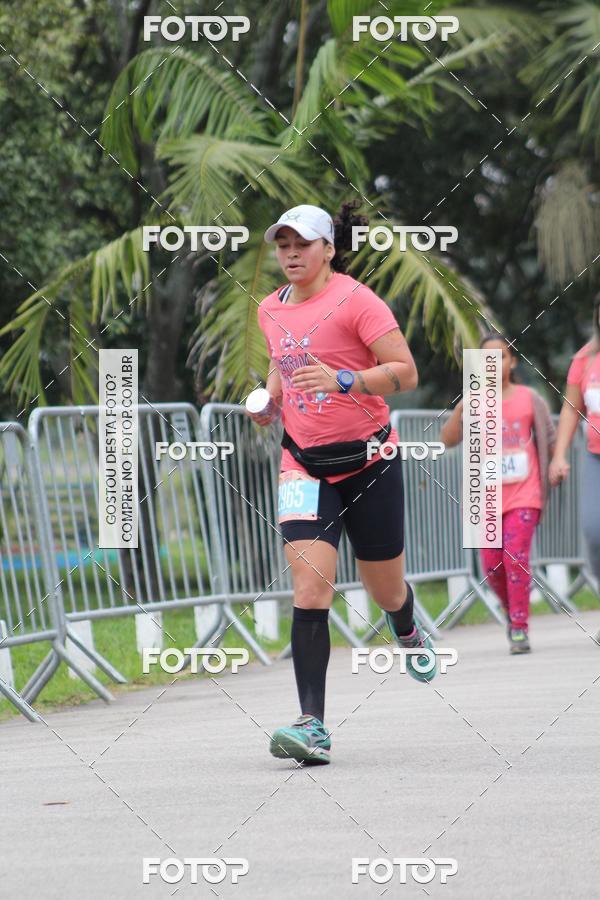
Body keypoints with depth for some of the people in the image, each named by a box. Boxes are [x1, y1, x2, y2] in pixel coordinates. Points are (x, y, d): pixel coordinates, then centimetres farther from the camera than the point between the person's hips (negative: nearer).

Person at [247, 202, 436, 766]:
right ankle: (313, 727, -20)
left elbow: (405, 373, -16)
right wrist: (271, 401, 9)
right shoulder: (271, 310, 7)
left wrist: (343, 380, -30)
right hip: (305, 465, 3)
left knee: (385, 589, 11)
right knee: (309, 589, -15)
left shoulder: (355, 300, -11)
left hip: (368, 461, -3)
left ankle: (408, 633, 51)